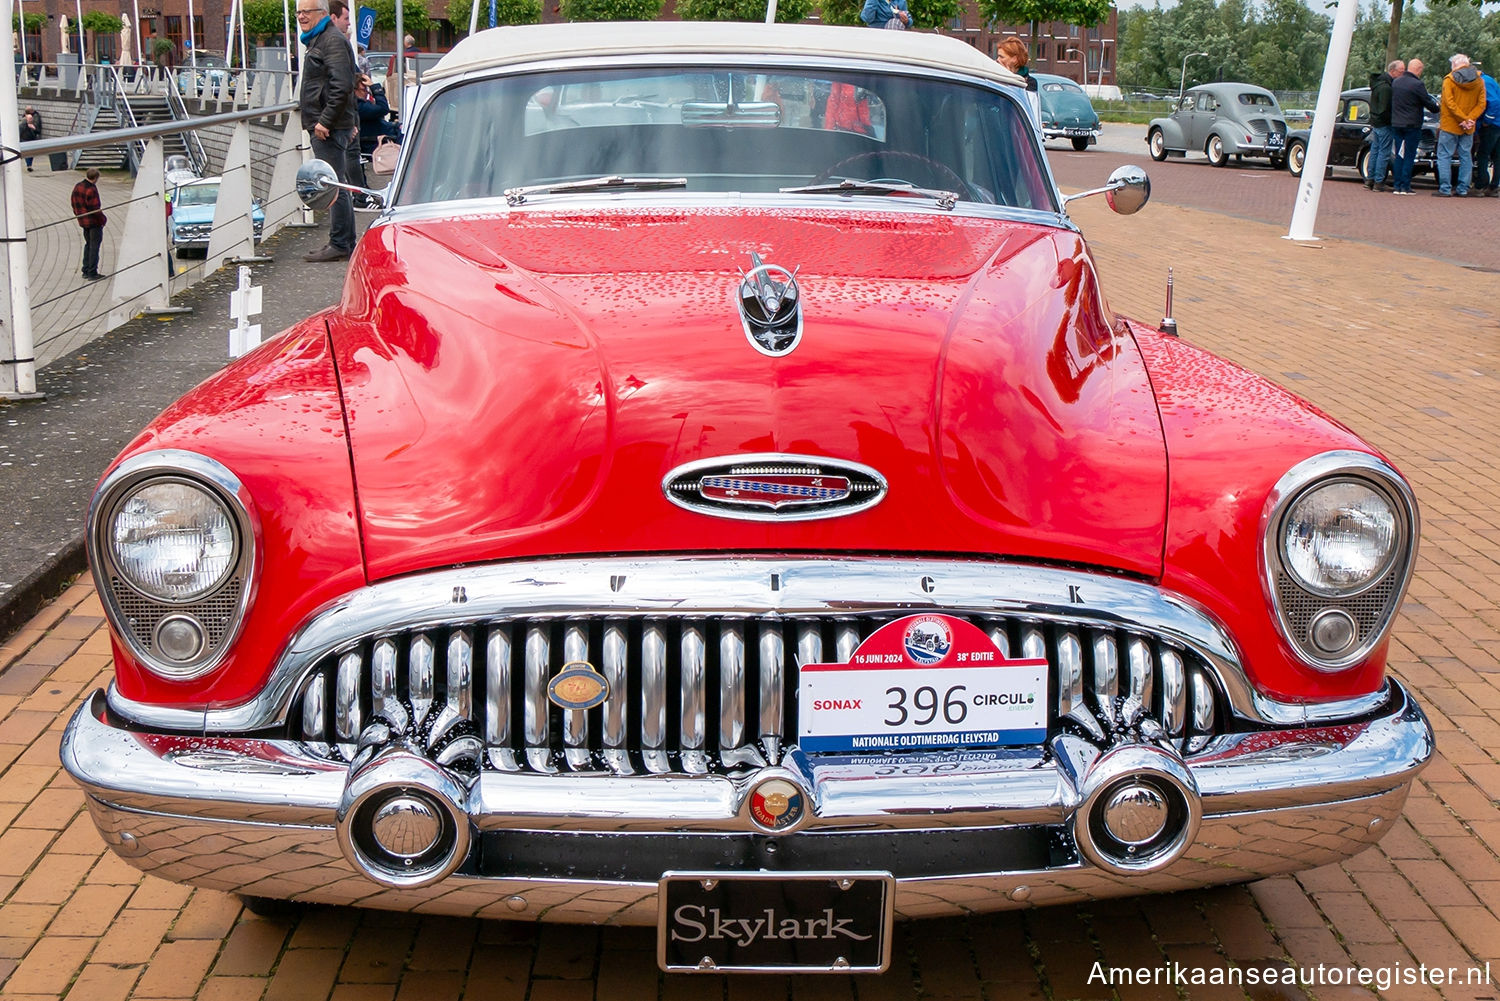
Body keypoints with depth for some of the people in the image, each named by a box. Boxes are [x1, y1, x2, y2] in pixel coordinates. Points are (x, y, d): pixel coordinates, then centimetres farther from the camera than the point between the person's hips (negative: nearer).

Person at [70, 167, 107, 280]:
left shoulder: (77, 186, 6)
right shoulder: (91, 189, -22)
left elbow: (74, 204, 13)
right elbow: (95, 208, -21)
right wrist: (103, 219, -9)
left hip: (83, 221, 9)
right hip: (94, 222, -9)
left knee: (88, 244, 19)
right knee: (94, 246, -2)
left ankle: (86, 271, 23)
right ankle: (92, 273, -1)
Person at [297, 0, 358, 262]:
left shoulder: (333, 41, -12)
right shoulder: (316, 41, 21)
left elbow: (341, 86, -21)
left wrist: (325, 120, -22)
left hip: (330, 129, -11)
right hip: (322, 126, 11)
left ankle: (340, 245, -7)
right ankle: (344, 243, 18)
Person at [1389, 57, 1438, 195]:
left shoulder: (1395, 82, 6)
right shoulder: (1417, 84, -15)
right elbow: (1429, 103, -8)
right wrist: (1437, 108, 12)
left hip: (1396, 124, 6)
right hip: (1412, 125, -6)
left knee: (1399, 156, 11)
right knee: (1409, 157, 0)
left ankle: (1397, 185, 9)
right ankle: (1405, 186, -2)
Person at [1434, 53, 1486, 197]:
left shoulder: (1449, 80, -8)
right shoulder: (1478, 81, 6)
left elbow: (1450, 103, -16)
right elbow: (1481, 104, -1)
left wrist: (1465, 119, -15)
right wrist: (1470, 119, -9)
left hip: (1450, 126, -4)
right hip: (1468, 129, 5)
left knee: (1444, 156, -1)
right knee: (1466, 157, 10)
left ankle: (1445, 189, -6)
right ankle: (1463, 189, 10)